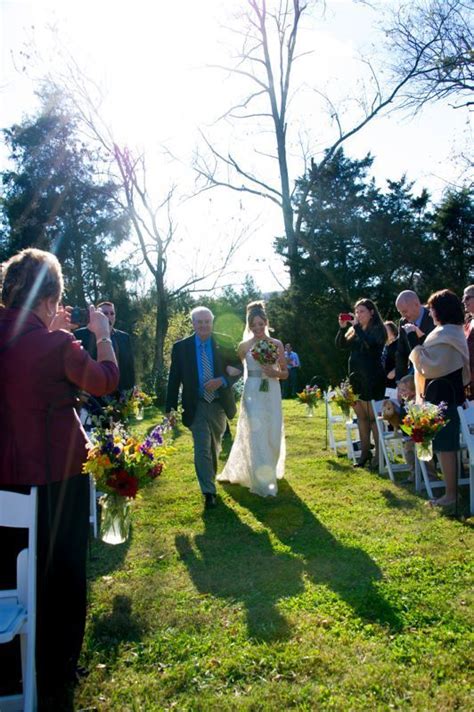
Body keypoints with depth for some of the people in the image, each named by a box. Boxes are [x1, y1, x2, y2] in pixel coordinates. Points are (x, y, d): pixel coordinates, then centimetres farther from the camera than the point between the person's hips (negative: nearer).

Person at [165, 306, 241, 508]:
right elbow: (174, 379, -3)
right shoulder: (181, 347, -5)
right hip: (196, 406, -2)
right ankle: (209, 492, 2)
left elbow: (238, 368, 1)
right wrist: (170, 408, -7)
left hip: (219, 404, 2)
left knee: (214, 448, 18)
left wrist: (222, 381, -18)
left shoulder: (224, 343, -3)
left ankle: (209, 481, 41)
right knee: (202, 450, -6)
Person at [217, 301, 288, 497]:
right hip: (252, 393, -2)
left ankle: (270, 472, 35)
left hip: (272, 393, 2)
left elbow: (285, 373, 5)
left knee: (273, 435, 8)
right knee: (256, 435, -7)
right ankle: (263, 483, 0)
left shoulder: (276, 344, 3)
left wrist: (274, 373, -13)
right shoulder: (244, 346, 1)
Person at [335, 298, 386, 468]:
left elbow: (370, 344, -24)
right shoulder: (354, 331, 13)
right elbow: (340, 344, 6)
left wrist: (357, 326, -18)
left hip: (372, 379, -7)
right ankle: (365, 453, 15)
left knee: (373, 417, -6)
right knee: (361, 417, 9)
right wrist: (342, 327, -8)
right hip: (355, 378, 7)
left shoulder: (377, 330, -5)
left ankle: (379, 454, 0)